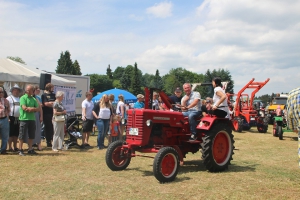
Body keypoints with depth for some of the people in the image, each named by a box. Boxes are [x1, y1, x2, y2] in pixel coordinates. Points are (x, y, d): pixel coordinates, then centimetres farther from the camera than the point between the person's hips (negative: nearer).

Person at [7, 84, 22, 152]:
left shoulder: (20, 99, 16)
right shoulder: (9, 98, 0)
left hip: (18, 118, 5)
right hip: (11, 118, -5)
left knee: (16, 134, 11)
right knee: (11, 134, -2)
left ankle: (15, 147, 19)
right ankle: (10, 147, 4)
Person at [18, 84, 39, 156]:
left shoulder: (33, 99, 14)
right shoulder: (23, 98, -3)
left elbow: (37, 109, 5)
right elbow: (24, 108, -14)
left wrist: (30, 109, -11)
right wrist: (33, 108, -6)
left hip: (32, 119, 6)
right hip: (24, 119, -6)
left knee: (31, 135, 10)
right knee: (22, 135, -2)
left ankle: (30, 149, 19)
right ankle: (20, 150, 6)